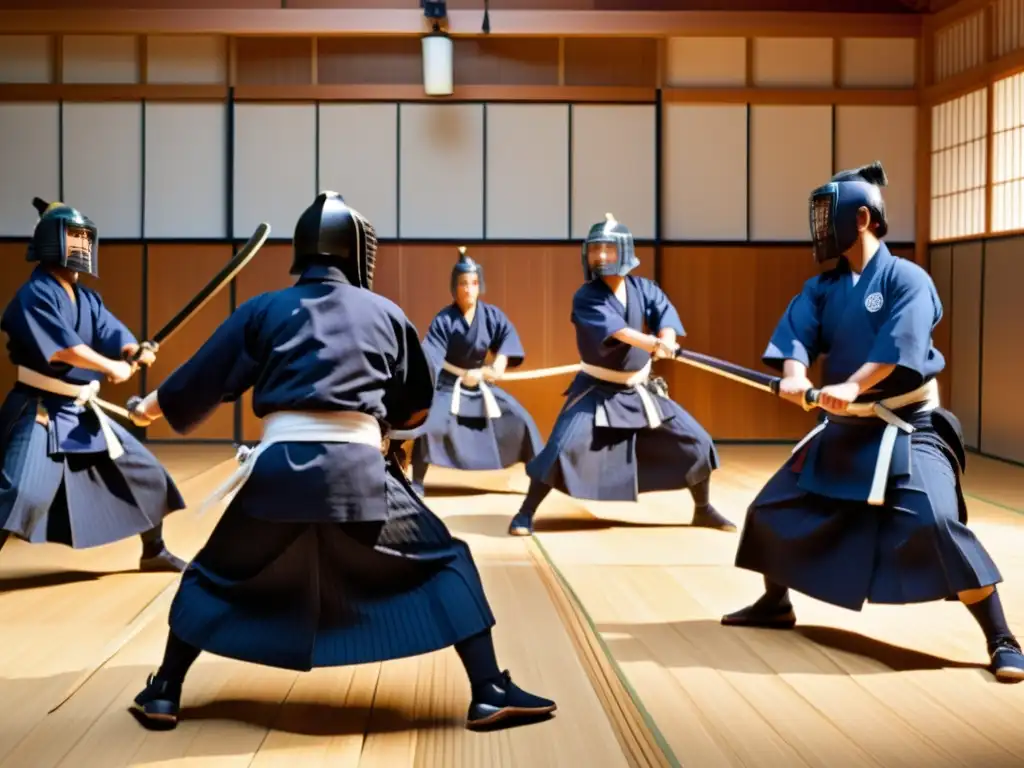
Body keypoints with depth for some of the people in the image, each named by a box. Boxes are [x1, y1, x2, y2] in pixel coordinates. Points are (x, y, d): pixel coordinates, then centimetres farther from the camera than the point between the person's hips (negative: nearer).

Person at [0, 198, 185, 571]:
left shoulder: (88, 299, 11)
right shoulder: (35, 295, -14)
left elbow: (117, 338, -2)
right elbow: (63, 348, -24)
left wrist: (136, 352, -23)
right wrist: (111, 367, -16)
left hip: (83, 412, 9)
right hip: (41, 412, -9)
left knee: (145, 472, 16)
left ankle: (154, 552, 34)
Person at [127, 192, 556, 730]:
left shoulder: (263, 311, 12)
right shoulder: (387, 314, 14)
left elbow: (203, 378, 18)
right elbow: (417, 406, 24)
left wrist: (152, 406, 36)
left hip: (280, 467, 1)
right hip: (359, 471, -1)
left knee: (214, 576, 24)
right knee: (445, 563, 15)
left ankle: (162, 695, 26)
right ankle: (490, 694, 6)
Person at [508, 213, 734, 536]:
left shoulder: (643, 288, -2)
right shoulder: (586, 298, -18)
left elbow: (665, 313, -17)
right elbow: (615, 329, -34)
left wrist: (667, 338, -40)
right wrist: (654, 343, -49)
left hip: (641, 389, 5)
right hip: (597, 389, -5)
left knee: (696, 442, 5)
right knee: (564, 448, -20)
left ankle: (703, 509, 25)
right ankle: (526, 513, -4)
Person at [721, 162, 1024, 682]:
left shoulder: (906, 279, -11)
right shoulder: (823, 287, 6)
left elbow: (899, 346, -26)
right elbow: (796, 331, -9)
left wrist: (852, 386, -41)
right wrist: (794, 374, -31)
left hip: (904, 428, -7)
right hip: (843, 428, 7)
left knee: (939, 526, -24)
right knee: (773, 508, 12)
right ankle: (775, 605, 34)